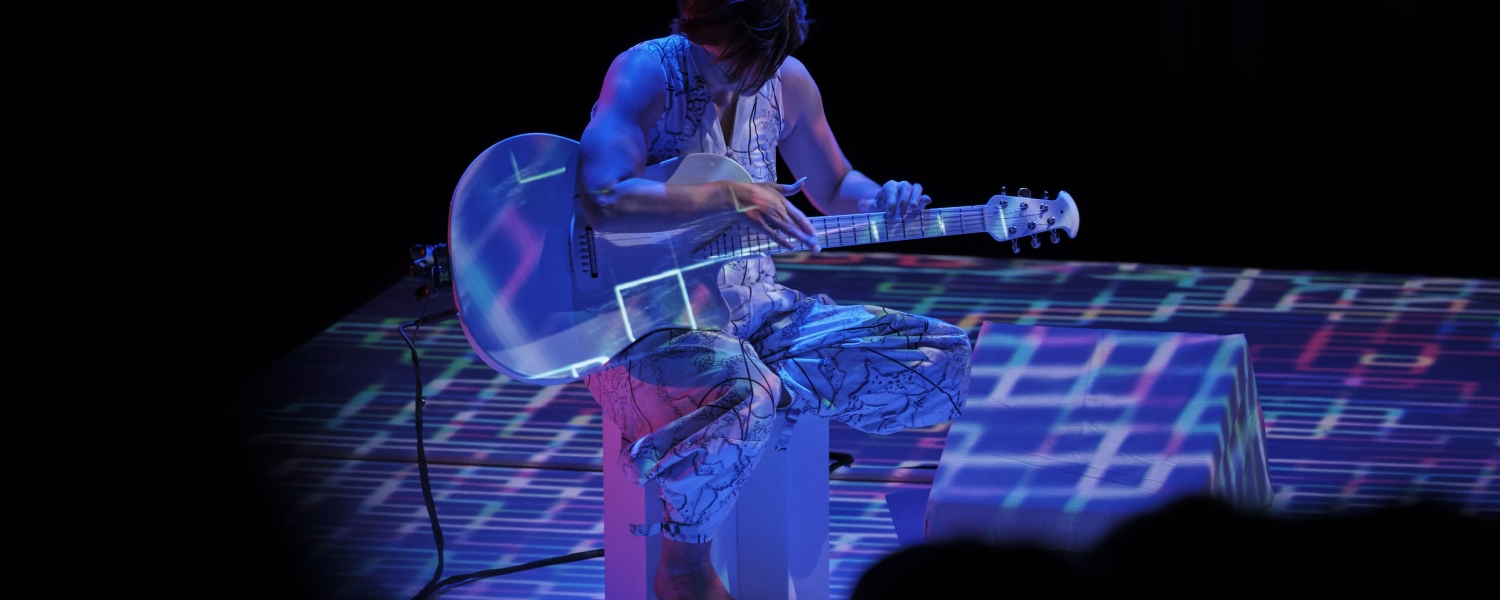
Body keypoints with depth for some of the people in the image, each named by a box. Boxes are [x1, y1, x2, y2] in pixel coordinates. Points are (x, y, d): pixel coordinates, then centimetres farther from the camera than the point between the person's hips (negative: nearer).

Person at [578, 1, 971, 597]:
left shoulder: (787, 83, 4)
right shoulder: (645, 74, -15)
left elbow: (833, 187, 20)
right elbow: (603, 202, -31)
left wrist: (880, 203, -3)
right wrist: (730, 197, -31)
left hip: (756, 310, 7)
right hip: (647, 320, -7)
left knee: (941, 357, -5)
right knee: (741, 392, -40)